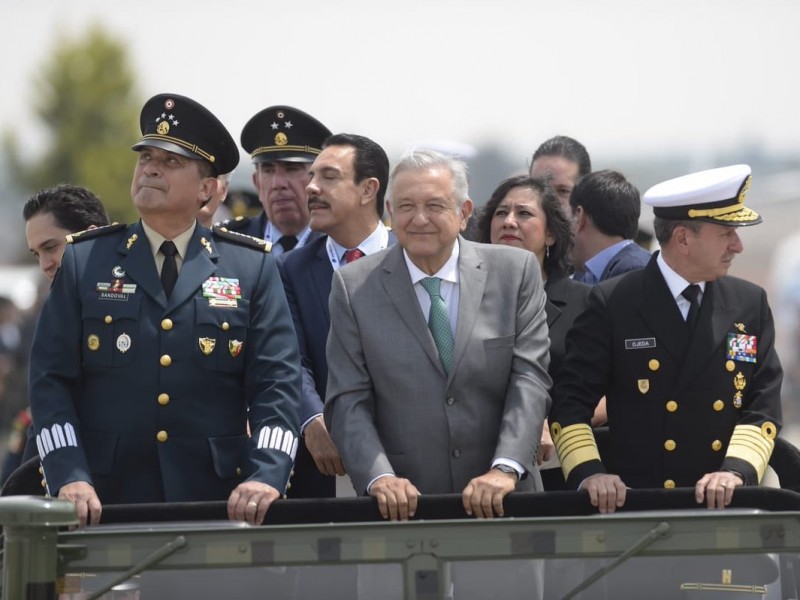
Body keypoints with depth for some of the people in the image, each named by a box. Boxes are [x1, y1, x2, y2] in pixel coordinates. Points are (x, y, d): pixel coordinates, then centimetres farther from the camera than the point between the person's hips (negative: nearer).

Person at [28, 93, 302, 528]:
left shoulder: (253, 267, 8)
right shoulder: (84, 261, 8)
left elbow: (277, 383, 2)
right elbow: (51, 380, 2)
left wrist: (266, 476, -14)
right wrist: (69, 477, -12)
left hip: (220, 503, 0)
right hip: (107, 503, 0)